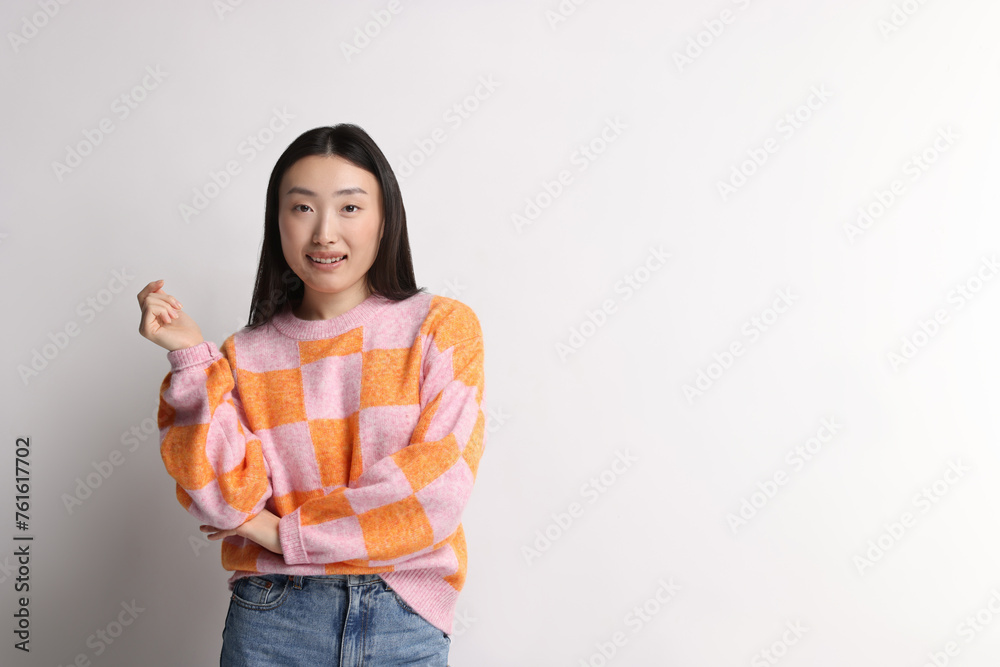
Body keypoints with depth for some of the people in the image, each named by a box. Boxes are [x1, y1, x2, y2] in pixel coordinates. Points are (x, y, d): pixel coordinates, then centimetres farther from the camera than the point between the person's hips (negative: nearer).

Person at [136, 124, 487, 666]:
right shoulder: (246, 355, 3)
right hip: (272, 620, 1)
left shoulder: (443, 327, -3)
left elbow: (437, 488, -11)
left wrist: (287, 531, -7)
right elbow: (227, 500, -6)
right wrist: (191, 358, -10)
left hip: (407, 622, -1)